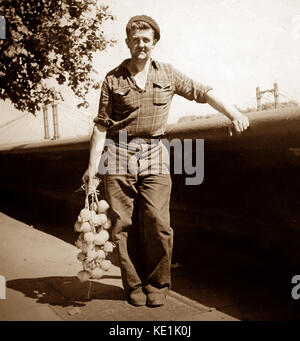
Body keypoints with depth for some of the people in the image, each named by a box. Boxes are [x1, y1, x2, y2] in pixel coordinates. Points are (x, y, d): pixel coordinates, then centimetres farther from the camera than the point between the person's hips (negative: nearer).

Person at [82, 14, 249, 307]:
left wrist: (232, 112, 8)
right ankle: (134, 286, 17)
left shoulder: (167, 74, 11)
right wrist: (93, 165, -2)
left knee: (157, 222, -9)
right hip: (118, 155, 0)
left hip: (154, 155, 1)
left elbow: (202, 92, 17)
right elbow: (102, 124, 4)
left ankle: (157, 284, 12)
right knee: (124, 226, 1)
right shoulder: (113, 79, 6)